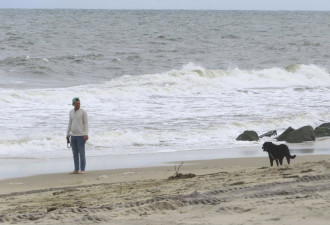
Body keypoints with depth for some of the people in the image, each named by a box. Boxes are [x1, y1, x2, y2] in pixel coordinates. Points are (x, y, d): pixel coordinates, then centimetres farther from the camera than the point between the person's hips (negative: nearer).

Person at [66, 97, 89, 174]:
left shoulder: (83, 112, -7)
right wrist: (67, 134, 16)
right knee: (75, 154, 7)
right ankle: (76, 170, 11)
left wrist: (86, 134, -19)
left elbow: (86, 123, -9)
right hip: (73, 135, 6)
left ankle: (82, 170, -1)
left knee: (81, 153, -5)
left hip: (81, 135, -6)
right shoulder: (71, 112, 11)